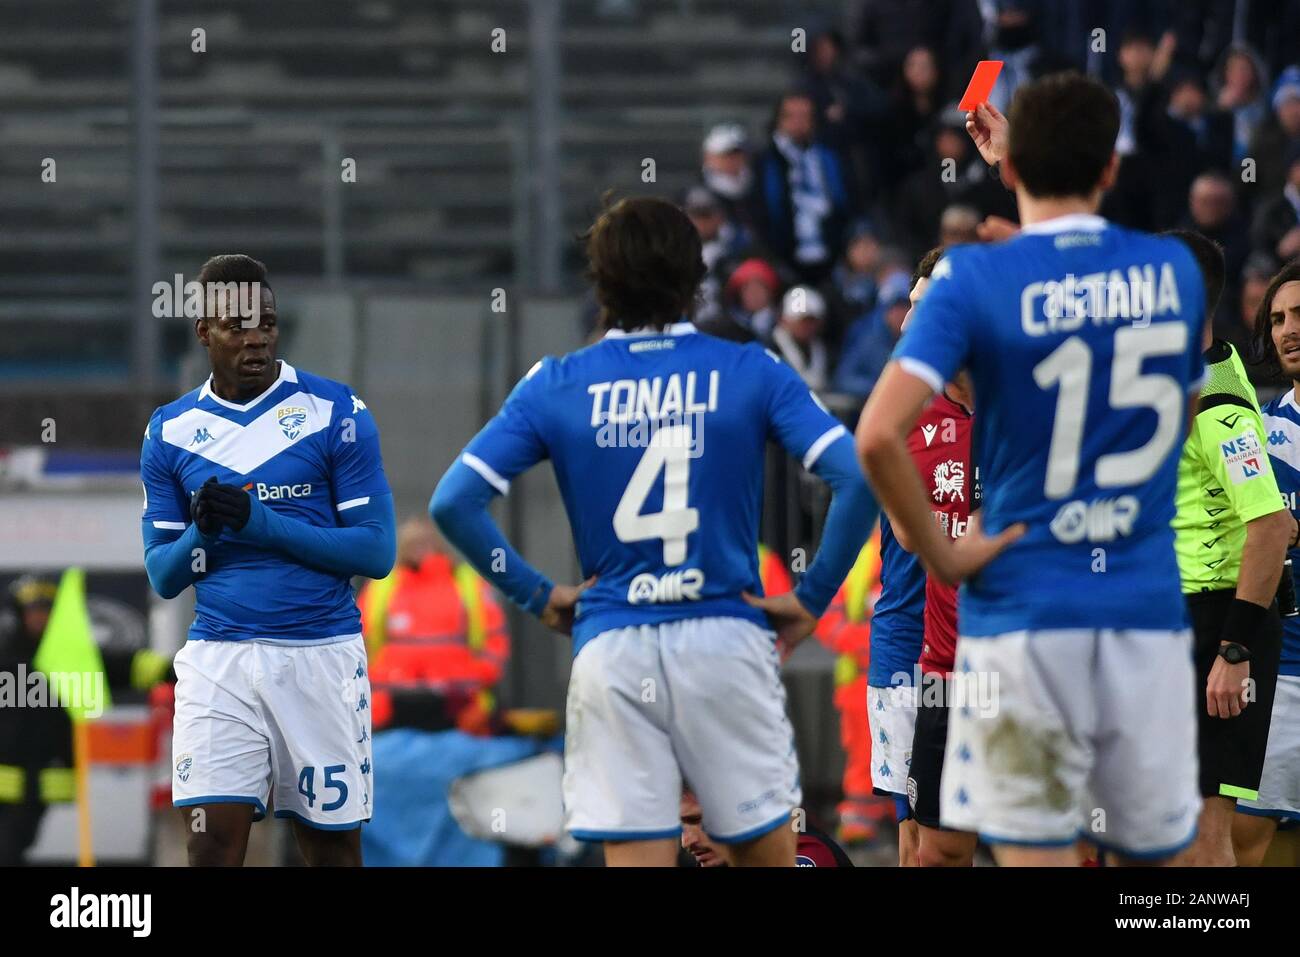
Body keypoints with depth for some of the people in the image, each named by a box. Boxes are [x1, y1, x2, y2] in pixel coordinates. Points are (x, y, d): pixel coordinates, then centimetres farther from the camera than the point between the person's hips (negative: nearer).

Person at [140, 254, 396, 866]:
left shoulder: (335, 413, -1)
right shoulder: (172, 431, 8)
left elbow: (376, 552, -6)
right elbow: (162, 576, 9)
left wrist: (264, 523, -17)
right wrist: (202, 534, -13)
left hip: (322, 655, -1)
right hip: (218, 660, 1)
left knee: (334, 849, 5)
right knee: (212, 846, -10)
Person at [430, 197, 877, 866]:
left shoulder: (555, 386, 3)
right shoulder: (751, 373, 1)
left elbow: (453, 502, -3)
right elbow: (856, 478, -9)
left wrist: (537, 595, 6)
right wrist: (812, 597, 0)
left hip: (610, 652, 1)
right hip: (726, 641, -1)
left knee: (637, 859, 0)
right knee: (767, 853, 11)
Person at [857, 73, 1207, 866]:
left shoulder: (976, 280, -7)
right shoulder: (1176, 269, 5)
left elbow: (878, 436, -17)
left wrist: (942, 554, -8)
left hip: (1025, 610, -3)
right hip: (1150, 613, 3)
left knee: (1037, 853, 2)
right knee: (1154, 851, 12)